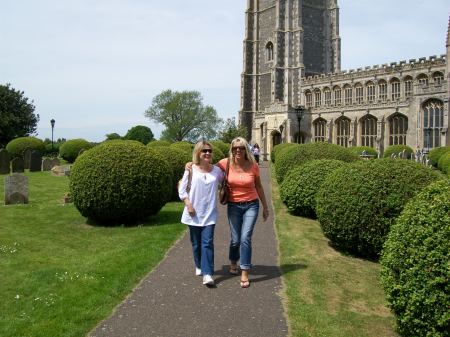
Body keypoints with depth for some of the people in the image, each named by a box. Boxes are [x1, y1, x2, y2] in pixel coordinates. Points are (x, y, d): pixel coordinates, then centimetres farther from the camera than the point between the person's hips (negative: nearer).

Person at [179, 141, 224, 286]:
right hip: (194, 213, 0)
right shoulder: (191, 170, -3)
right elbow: (182, 190, -1)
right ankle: (199, 266, 33)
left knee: (207, 243, -8)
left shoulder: (217, 170, 1)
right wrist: (188, 204, -11)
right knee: (196, 242, 12)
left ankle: (207, 274, -9)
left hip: (209, 213, 0)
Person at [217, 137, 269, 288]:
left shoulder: (253, 166, -8)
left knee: (245, 238, -11)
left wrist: (265, 207, 12)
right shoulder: (226, 164, -9)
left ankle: (245, 274, -2)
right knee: (235, 239, 8)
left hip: (251, 205, -1)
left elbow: (258, 186, 5)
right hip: (233, 206, 1)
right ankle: (233, 262, 40)